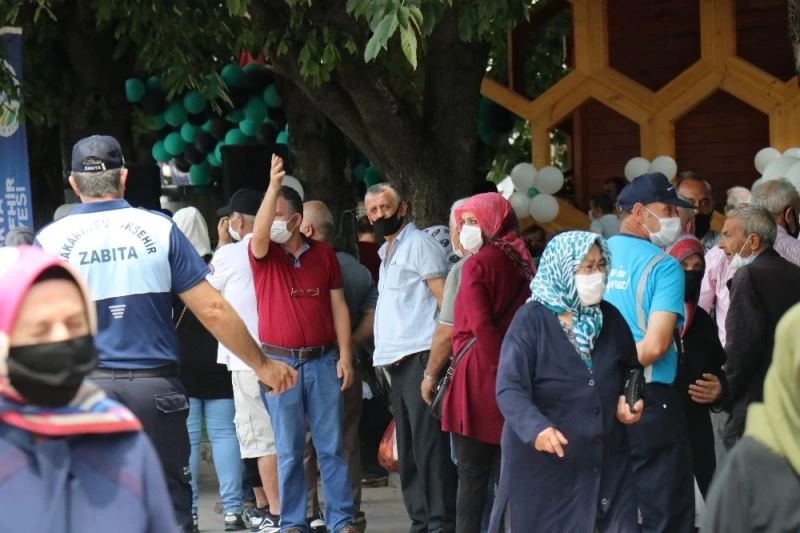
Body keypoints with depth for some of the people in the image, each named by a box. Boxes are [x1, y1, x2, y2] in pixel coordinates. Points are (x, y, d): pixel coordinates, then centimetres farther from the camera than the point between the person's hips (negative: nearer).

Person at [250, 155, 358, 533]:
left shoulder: (323, 254, 5)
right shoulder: (263, 255, 0)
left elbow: (338, 305, 6)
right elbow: (258, 233, -23)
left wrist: (345, 356, 0)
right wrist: (274, 185, -34)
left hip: (323, 361, 1)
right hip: (279, 363, -1)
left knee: (331, 446, 4)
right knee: (288, 450, 4)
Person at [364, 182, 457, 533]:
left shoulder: (418, 244, -4)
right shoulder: (386, 253, 21)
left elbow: (446, 300, -10)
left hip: (420, 359, -9)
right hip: (398, 362, 9)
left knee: (429, 446, -12)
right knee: (409, 450, 10)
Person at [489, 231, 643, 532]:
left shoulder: (610, 318, 8)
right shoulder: (532, 320, -10)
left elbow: (632, 369, 24)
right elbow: (510, 389, -19)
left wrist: (630, 400, 2)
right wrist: (536, 429, -36)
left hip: (606, 465, 5)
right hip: (543, 466, -5)